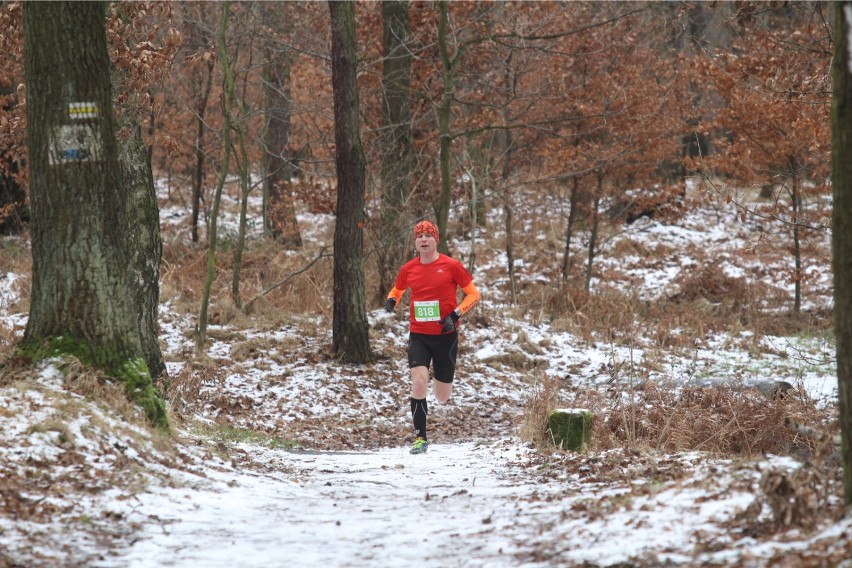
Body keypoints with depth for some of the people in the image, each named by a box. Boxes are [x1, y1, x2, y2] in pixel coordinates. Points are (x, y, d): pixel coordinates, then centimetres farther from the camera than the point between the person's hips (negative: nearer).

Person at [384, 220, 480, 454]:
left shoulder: (451, 266, -7)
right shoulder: (408, 269, 2)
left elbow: (473, 293, 0)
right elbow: (397, 290, 21)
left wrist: (455, 314, -14)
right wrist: (391, 300, -3)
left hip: (446, 335, -1)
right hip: (418, 336, 1)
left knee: (442, 397, 8)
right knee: (419, 382, -21)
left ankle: (441, 384, 48)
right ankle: (421, 438, -13)